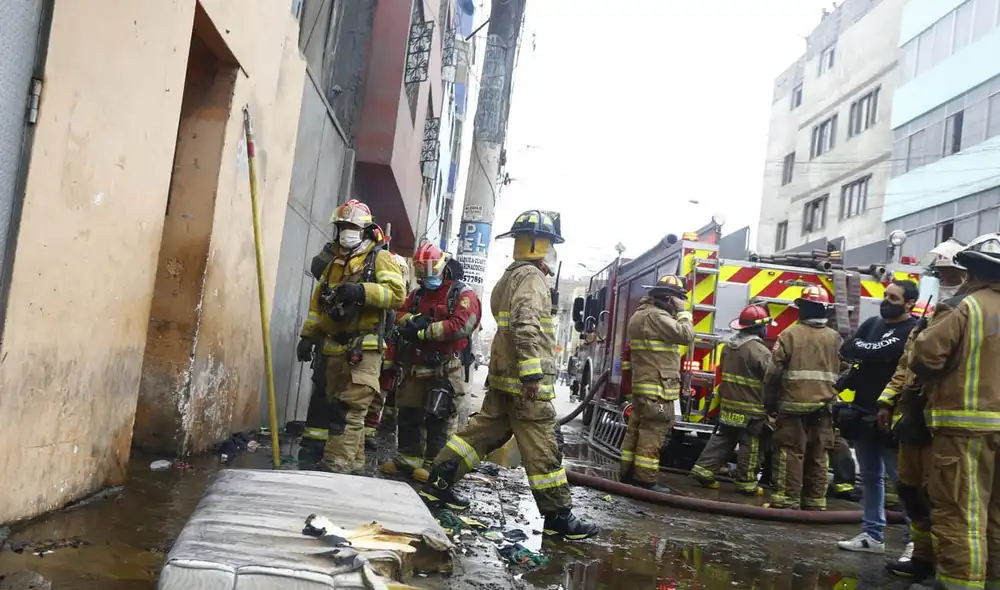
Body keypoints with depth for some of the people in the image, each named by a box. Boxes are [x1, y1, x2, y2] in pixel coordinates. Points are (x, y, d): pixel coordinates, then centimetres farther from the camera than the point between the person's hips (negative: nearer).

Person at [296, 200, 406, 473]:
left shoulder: (380, 258, 0)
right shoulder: (334, 263, 20)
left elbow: (397, 293, -13)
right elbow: (318, 302, 21)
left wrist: (362, 291, -25)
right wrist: (307, 336, 12)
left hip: (364, 348, -7)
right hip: (336, 348, 7)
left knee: (351, 408, -11)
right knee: (338, 405, 10)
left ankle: (336, 465, -14)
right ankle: (353, 461, 19)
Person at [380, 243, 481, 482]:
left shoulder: (463, 294, -3)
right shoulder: (417, 295, 19)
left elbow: (460, 326, -18)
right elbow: (402, 317, 8)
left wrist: (423, 331, -15)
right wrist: (413, 321, -17)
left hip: (445, 368, -7)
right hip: (416, 366, 7)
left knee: (438, 418, -4)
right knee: (408, 414, 11)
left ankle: (433, 464, 2)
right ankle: (407, 458, 22)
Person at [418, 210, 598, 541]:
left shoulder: (510, 277, 20)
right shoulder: (531, 276, -12)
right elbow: (525, 324, -26)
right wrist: (532, 373, -29)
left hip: (505, 376, 10)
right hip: (525, 379, -10)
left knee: (485, 429, 15)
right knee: (541, 446, -5)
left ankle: (438, 482, 17)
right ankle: (558, 516, 1)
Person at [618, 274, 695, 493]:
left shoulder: (640, 314, 18)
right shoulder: (655, 315, -16)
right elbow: (685, 335, -19)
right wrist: (682, 311, -7)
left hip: (643, 385, 11)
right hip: (657, 387, -11)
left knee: (635, 431, 12)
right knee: (652, 435, -7)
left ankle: (628, 473, 18)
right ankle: (645, 481, -4)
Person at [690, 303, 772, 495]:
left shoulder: (728, 346, 9)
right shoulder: (759, 350, -18)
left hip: (728, 403, 8)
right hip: (751, 407, -7)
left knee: (722, 438, 14)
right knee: (750, 445, 3)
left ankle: (704, 469, 11)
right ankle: (745, 482, 8)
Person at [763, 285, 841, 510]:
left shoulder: (790, 334, -7)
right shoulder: (835, 338, 6)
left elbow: (773, 372, -7)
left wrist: (770, 403, 4)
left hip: (794, 406, -4)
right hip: (823, 409, 4)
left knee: (790, 454, -1)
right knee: (818, 457, 9)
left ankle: (786, 500, -2)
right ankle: (815, 502, 14)